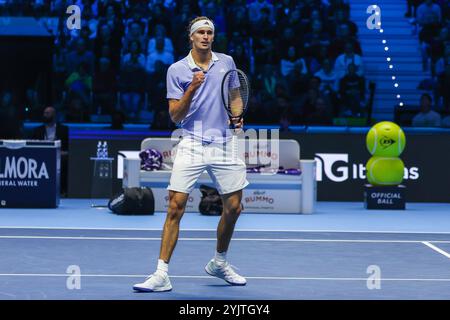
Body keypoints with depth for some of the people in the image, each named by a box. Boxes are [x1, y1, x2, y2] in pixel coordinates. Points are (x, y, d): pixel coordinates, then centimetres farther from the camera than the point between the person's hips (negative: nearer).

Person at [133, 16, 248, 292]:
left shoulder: (226, 62, 9)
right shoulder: (177, 70, 0)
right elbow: (175, 116, -3)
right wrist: (192, 89, -17)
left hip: (224, 144, 3)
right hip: (192, 145, -3)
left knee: (233, 208, 6)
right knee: (175, 208, -10)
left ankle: (220, 262, 30)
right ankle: (162, 275, -8)